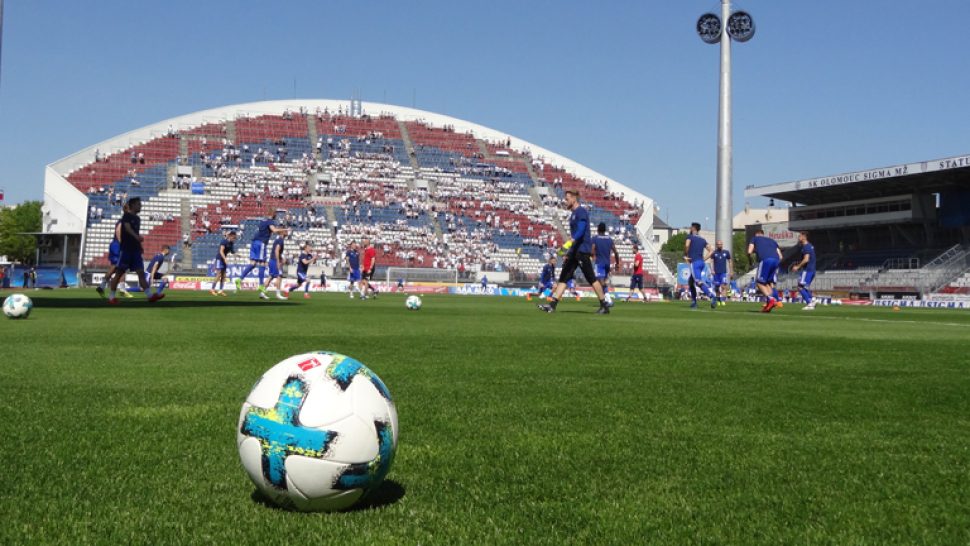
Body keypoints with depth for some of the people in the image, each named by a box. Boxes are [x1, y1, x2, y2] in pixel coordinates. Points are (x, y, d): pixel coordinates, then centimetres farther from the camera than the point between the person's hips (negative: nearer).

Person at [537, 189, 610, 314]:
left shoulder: (581, 212, -11)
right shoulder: (574, 214, 19)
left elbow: (580, 231, -22)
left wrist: (568, 244, -32)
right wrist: (567, 253, 23)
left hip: (582, 250, -10)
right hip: (574, 251, 10)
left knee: (591, 278, -5)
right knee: (563, 277, 4)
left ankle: (604, 306, 2)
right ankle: (552, 305, 1)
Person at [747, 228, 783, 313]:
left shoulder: (754, 238, 25)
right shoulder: (772, 241, 36)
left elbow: (749, 252, 8)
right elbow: (780, 257, 27)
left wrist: (752, 260, 27)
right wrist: (776, 268, 37)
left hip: (765, 259, -5)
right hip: (776, 259, 5)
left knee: (759, 282, 6)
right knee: (769, 283, 17)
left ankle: (770, 299, -15)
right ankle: (769, 305, 5)